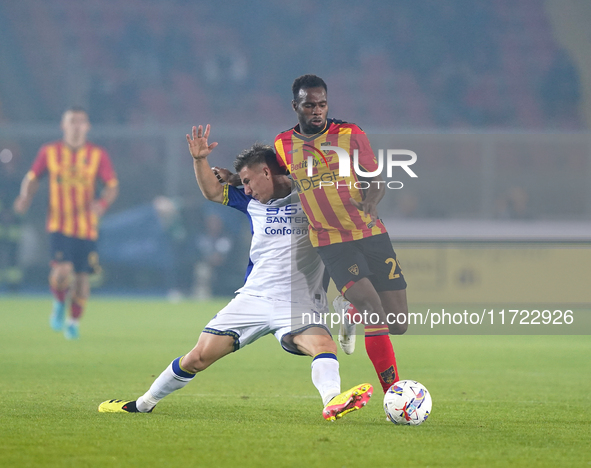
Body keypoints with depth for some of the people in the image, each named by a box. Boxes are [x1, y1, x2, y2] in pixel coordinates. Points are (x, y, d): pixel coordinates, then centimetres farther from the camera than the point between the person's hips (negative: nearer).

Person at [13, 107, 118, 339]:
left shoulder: (98, 155, 0)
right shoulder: (49, 152, 1)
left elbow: (112, 186, 1)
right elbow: (32, 178, 11)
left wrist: (102, 202, -20)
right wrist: (25, 197, -9)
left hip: (86, 226, 1)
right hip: (59, 223, -1)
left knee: (81, 276, 4)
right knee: (63, 270, -19)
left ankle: (74, 320, 27)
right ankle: (59, 303, 13)